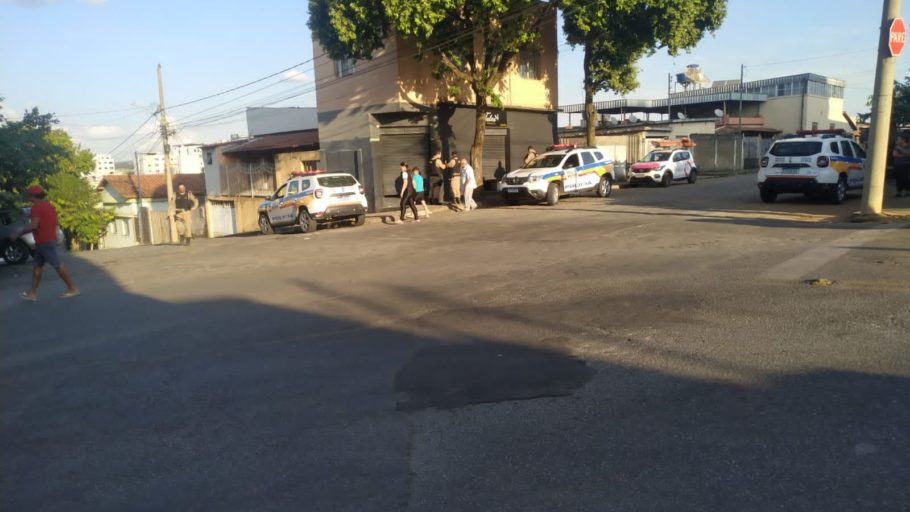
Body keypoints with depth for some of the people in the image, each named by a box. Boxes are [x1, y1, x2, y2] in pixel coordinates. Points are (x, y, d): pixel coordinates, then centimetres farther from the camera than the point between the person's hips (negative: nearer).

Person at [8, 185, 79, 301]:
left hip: (44, 242, -10)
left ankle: (72, 288, -3)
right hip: (50, 239, 10)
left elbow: (33, 225, -21)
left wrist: (18, 234, -12)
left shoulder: (36, 206, -14)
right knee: (37, 266, 12)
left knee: (57, 265, -7)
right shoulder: (49, 205, 16)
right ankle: (33, 293, 14)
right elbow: (54, 223, 22)